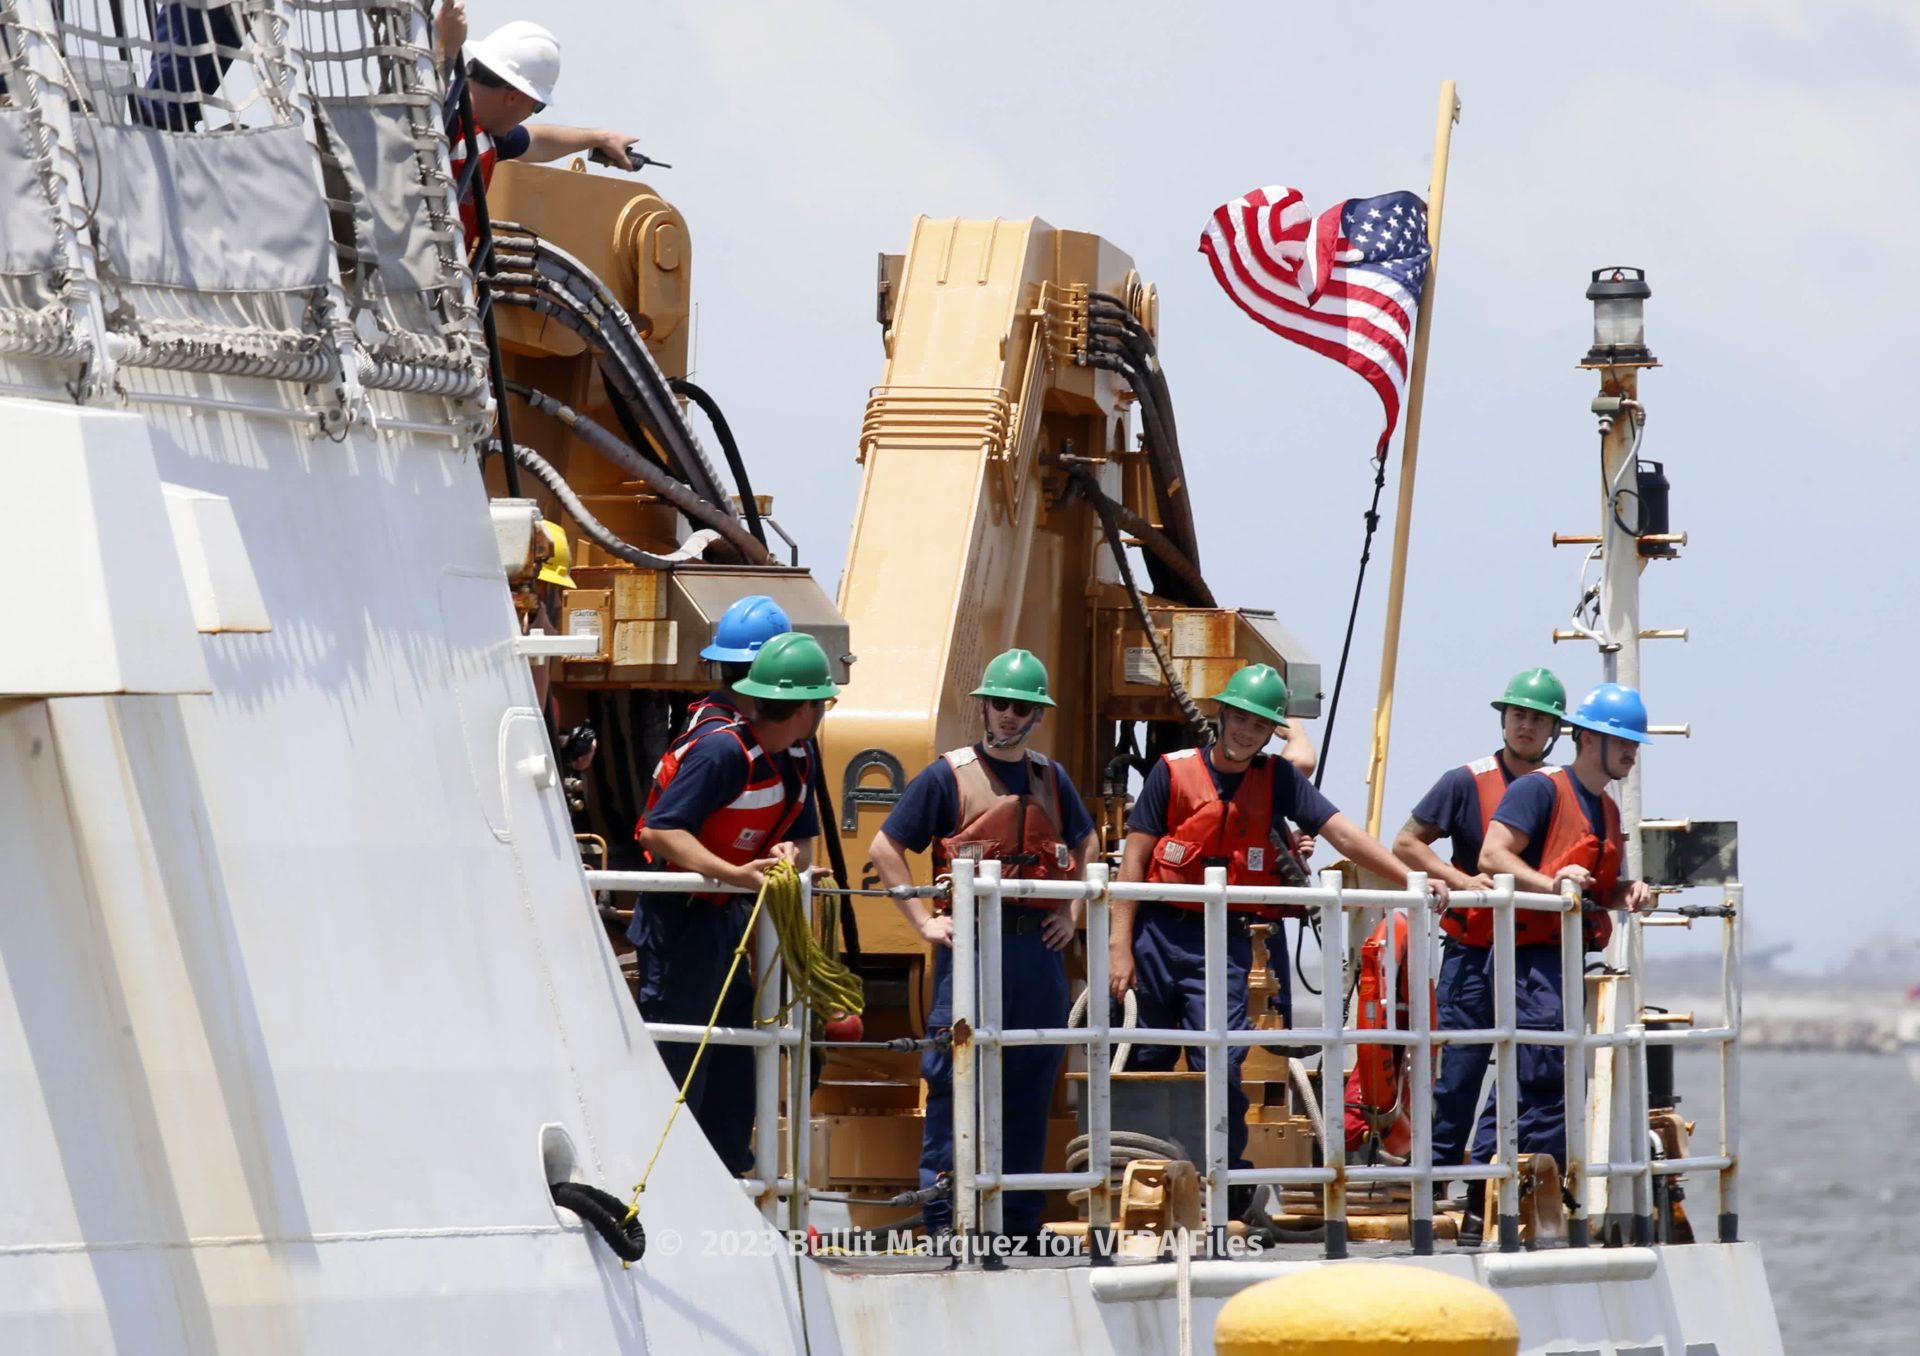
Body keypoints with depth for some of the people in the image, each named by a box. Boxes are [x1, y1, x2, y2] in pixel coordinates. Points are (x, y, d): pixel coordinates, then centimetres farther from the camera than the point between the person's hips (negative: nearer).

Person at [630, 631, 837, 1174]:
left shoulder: (793, 760, 6)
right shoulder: (721, 751, -22)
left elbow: (803, 841, 12)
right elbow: (658, 832, -28)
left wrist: (790, 855, -14)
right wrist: (736, 874, -37)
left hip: (728, 923, 9)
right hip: (677, 922, -9)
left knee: (735, 1070, 10)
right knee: (676, 1070, -8)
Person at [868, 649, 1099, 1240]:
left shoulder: (1052, 779, 13)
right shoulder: (948, 776, -1)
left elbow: (1086, 842, 29)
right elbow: (885, 849, -1)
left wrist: (1073, 912, 16)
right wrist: (926, 922, -6)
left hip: (1039, 947, 5)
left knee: (1032, 1082, 6)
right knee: (954, 1080, -7)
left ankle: (1020, 1218, 12)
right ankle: (943, 1216, -4)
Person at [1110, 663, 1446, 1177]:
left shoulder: (1278, 779, 5)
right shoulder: (1174, 772, 1)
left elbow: (1342, 832, -2)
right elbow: (1135, 858, 1)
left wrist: (1409, 879, -15)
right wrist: (1120, 943, -5)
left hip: (1227, 943, 0)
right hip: (1160, 935, 0)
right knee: (1146, 1063, 7)